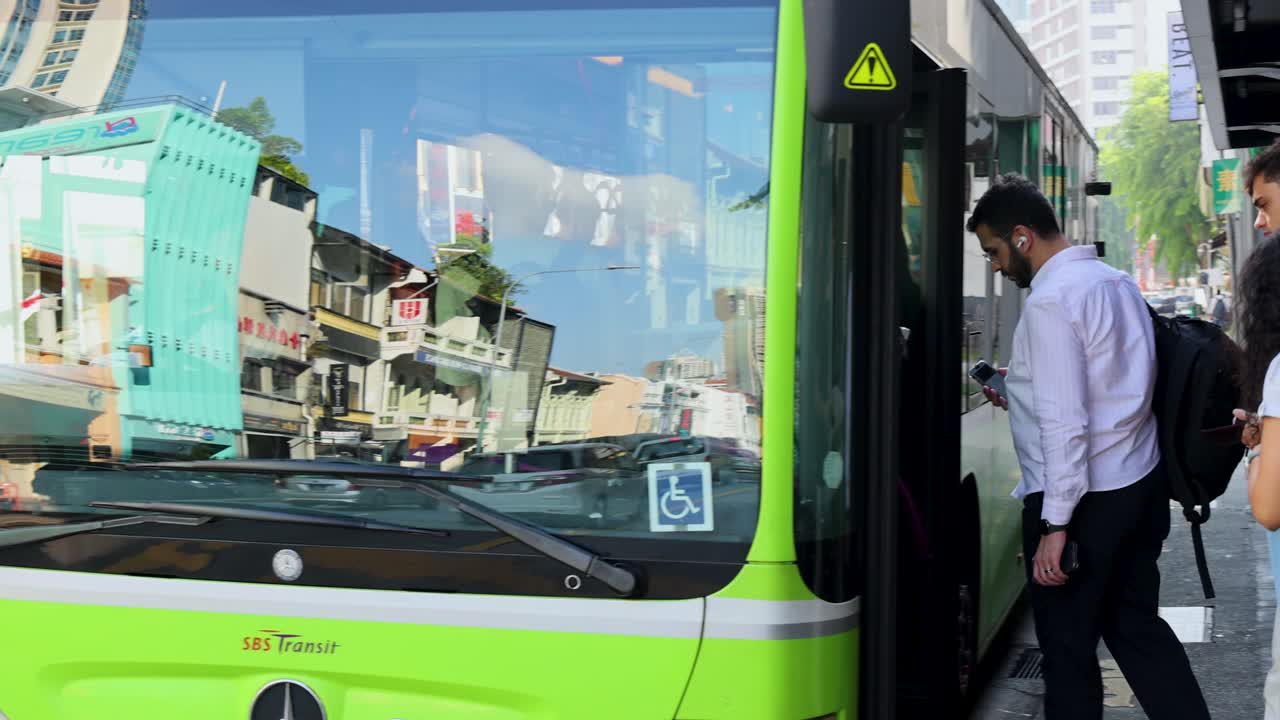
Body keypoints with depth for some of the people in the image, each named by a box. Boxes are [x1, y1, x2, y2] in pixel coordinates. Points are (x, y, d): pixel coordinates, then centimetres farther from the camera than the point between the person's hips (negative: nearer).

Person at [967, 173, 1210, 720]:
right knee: (1137, 627, 17)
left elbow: (1064, 422, -22)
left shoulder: (1050, 301, -17)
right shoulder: (1115, 281, 10)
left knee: (1067, 646, 3)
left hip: (1084, 497, -9)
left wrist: (1055, 524, -21)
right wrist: (1022, 396, 21)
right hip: (1141, 484, 9)